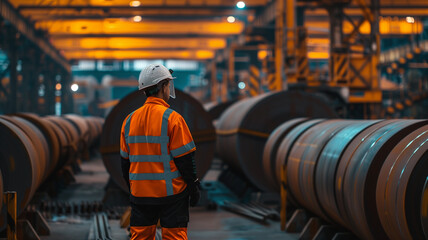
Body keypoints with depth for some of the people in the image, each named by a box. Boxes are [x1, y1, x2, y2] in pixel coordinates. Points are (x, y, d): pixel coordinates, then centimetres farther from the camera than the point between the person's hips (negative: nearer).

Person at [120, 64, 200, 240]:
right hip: (170, 192, -5)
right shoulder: (172, 118, -12)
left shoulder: (130, 120, 6)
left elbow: (125, 160, 12)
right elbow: (185, 158, -12)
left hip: (140, 193, 5)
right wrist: (194, 187, -3)